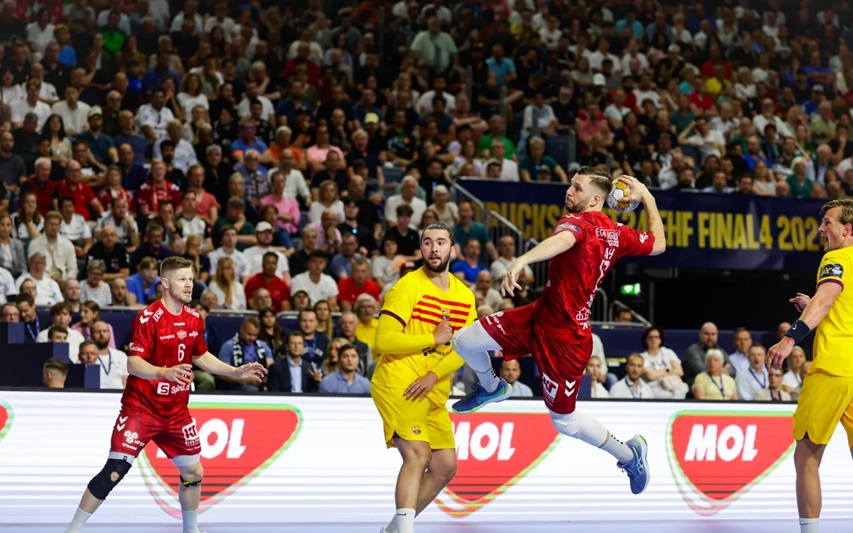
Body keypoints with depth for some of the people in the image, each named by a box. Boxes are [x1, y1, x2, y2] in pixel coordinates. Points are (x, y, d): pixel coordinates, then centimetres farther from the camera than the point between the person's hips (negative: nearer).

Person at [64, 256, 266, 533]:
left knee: (193, 473, 11)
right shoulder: (148, 318, -16)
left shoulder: (194, 319, 5)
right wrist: (165, 372, -39)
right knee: (115, 471, -13)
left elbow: (201, 357, 22)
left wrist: (236, 372, 17)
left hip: (176, 412, 6)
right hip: (141, 407, -6)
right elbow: (133, 364, -23)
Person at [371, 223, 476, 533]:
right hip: (397, 385, -7)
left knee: (445, 467, 8)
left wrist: (434, 375, -15)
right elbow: (384, 341, -17)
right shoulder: (408, 287, -10)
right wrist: (435, 339, -16)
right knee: (417, 454, -24)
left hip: (434, 393, 7)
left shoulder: (464, 296, 9)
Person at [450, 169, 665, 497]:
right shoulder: (617, 234, 4)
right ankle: (492, 388, 34)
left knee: (564, 422, 7)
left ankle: (629, 454, 27)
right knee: (465, 341, 2)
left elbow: (563, 239, -46)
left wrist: (522, 260, -63)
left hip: (565, 337, -8)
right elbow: (658, 244, 20)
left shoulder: (579, 222, -20)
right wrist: (647, 198, 32)